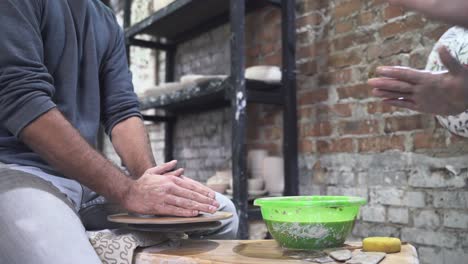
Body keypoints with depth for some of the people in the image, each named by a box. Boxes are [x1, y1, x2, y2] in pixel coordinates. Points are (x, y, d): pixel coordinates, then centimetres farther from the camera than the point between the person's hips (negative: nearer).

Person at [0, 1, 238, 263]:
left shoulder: (108, 22, 14)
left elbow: (122, 111, 6)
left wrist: (149, 177, -14)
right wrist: (125, 190, -23)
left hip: (91, 177, 7)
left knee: (220, 211, 3)